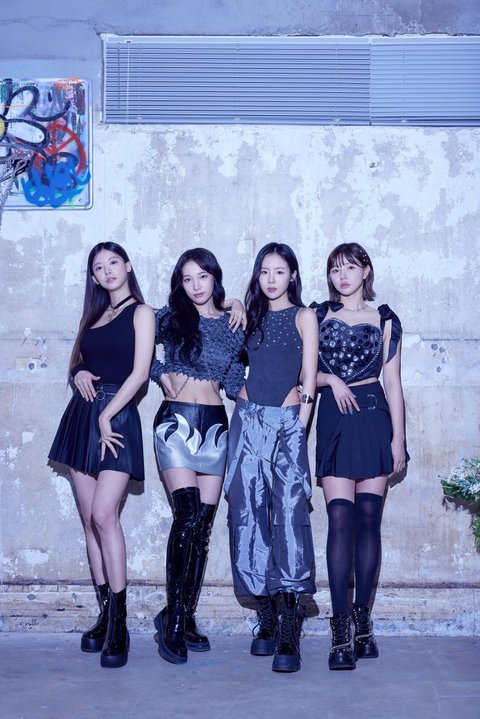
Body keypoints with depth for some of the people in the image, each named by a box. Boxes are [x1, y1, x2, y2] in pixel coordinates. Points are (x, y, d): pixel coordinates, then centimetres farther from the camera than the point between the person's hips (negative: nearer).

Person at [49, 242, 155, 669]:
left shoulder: (141, 313, 0)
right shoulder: (94, 315, 19)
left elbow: (140, 372, -9)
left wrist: (106, 416, -14)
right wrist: (79, 373, 1)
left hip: (116, 417, -7)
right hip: (82, 415, 7)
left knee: (104, 513, -17)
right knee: (90, 519, 4)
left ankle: (118, 623, -13)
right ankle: (106, 615, 10)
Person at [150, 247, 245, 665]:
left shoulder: (233, 325, 10)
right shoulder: (170, 318, 4)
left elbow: (235, 384, 12)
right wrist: (160, 374, 1)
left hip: (215, 424, 3)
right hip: (176, 421, -3)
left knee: (203, 524, 2)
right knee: (188, 516, -15)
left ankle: (187, 618, 11)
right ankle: (172, 618, -7)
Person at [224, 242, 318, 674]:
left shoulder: (304, 317, 6)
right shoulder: (252, 316, 17)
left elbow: (309, 379, 0)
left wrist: (299, 428, -7)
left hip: (287, 422, -4)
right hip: (248, 419, 4)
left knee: (289, 515, -13)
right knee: (248, 516, -1)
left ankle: (289, 634, -13)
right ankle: (267, 620, 10)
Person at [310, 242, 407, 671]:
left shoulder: (385, 319, 10)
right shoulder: (318, 314, 11)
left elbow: (393, 382, 7)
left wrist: (398, 438, 2)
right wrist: (330, 379, -9)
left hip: (374, 418, 1)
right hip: (334, 420, 0)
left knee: (368, 518, 0)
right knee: (341, 518, -10)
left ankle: (363, 621, 9)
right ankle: (340, 630, -11)